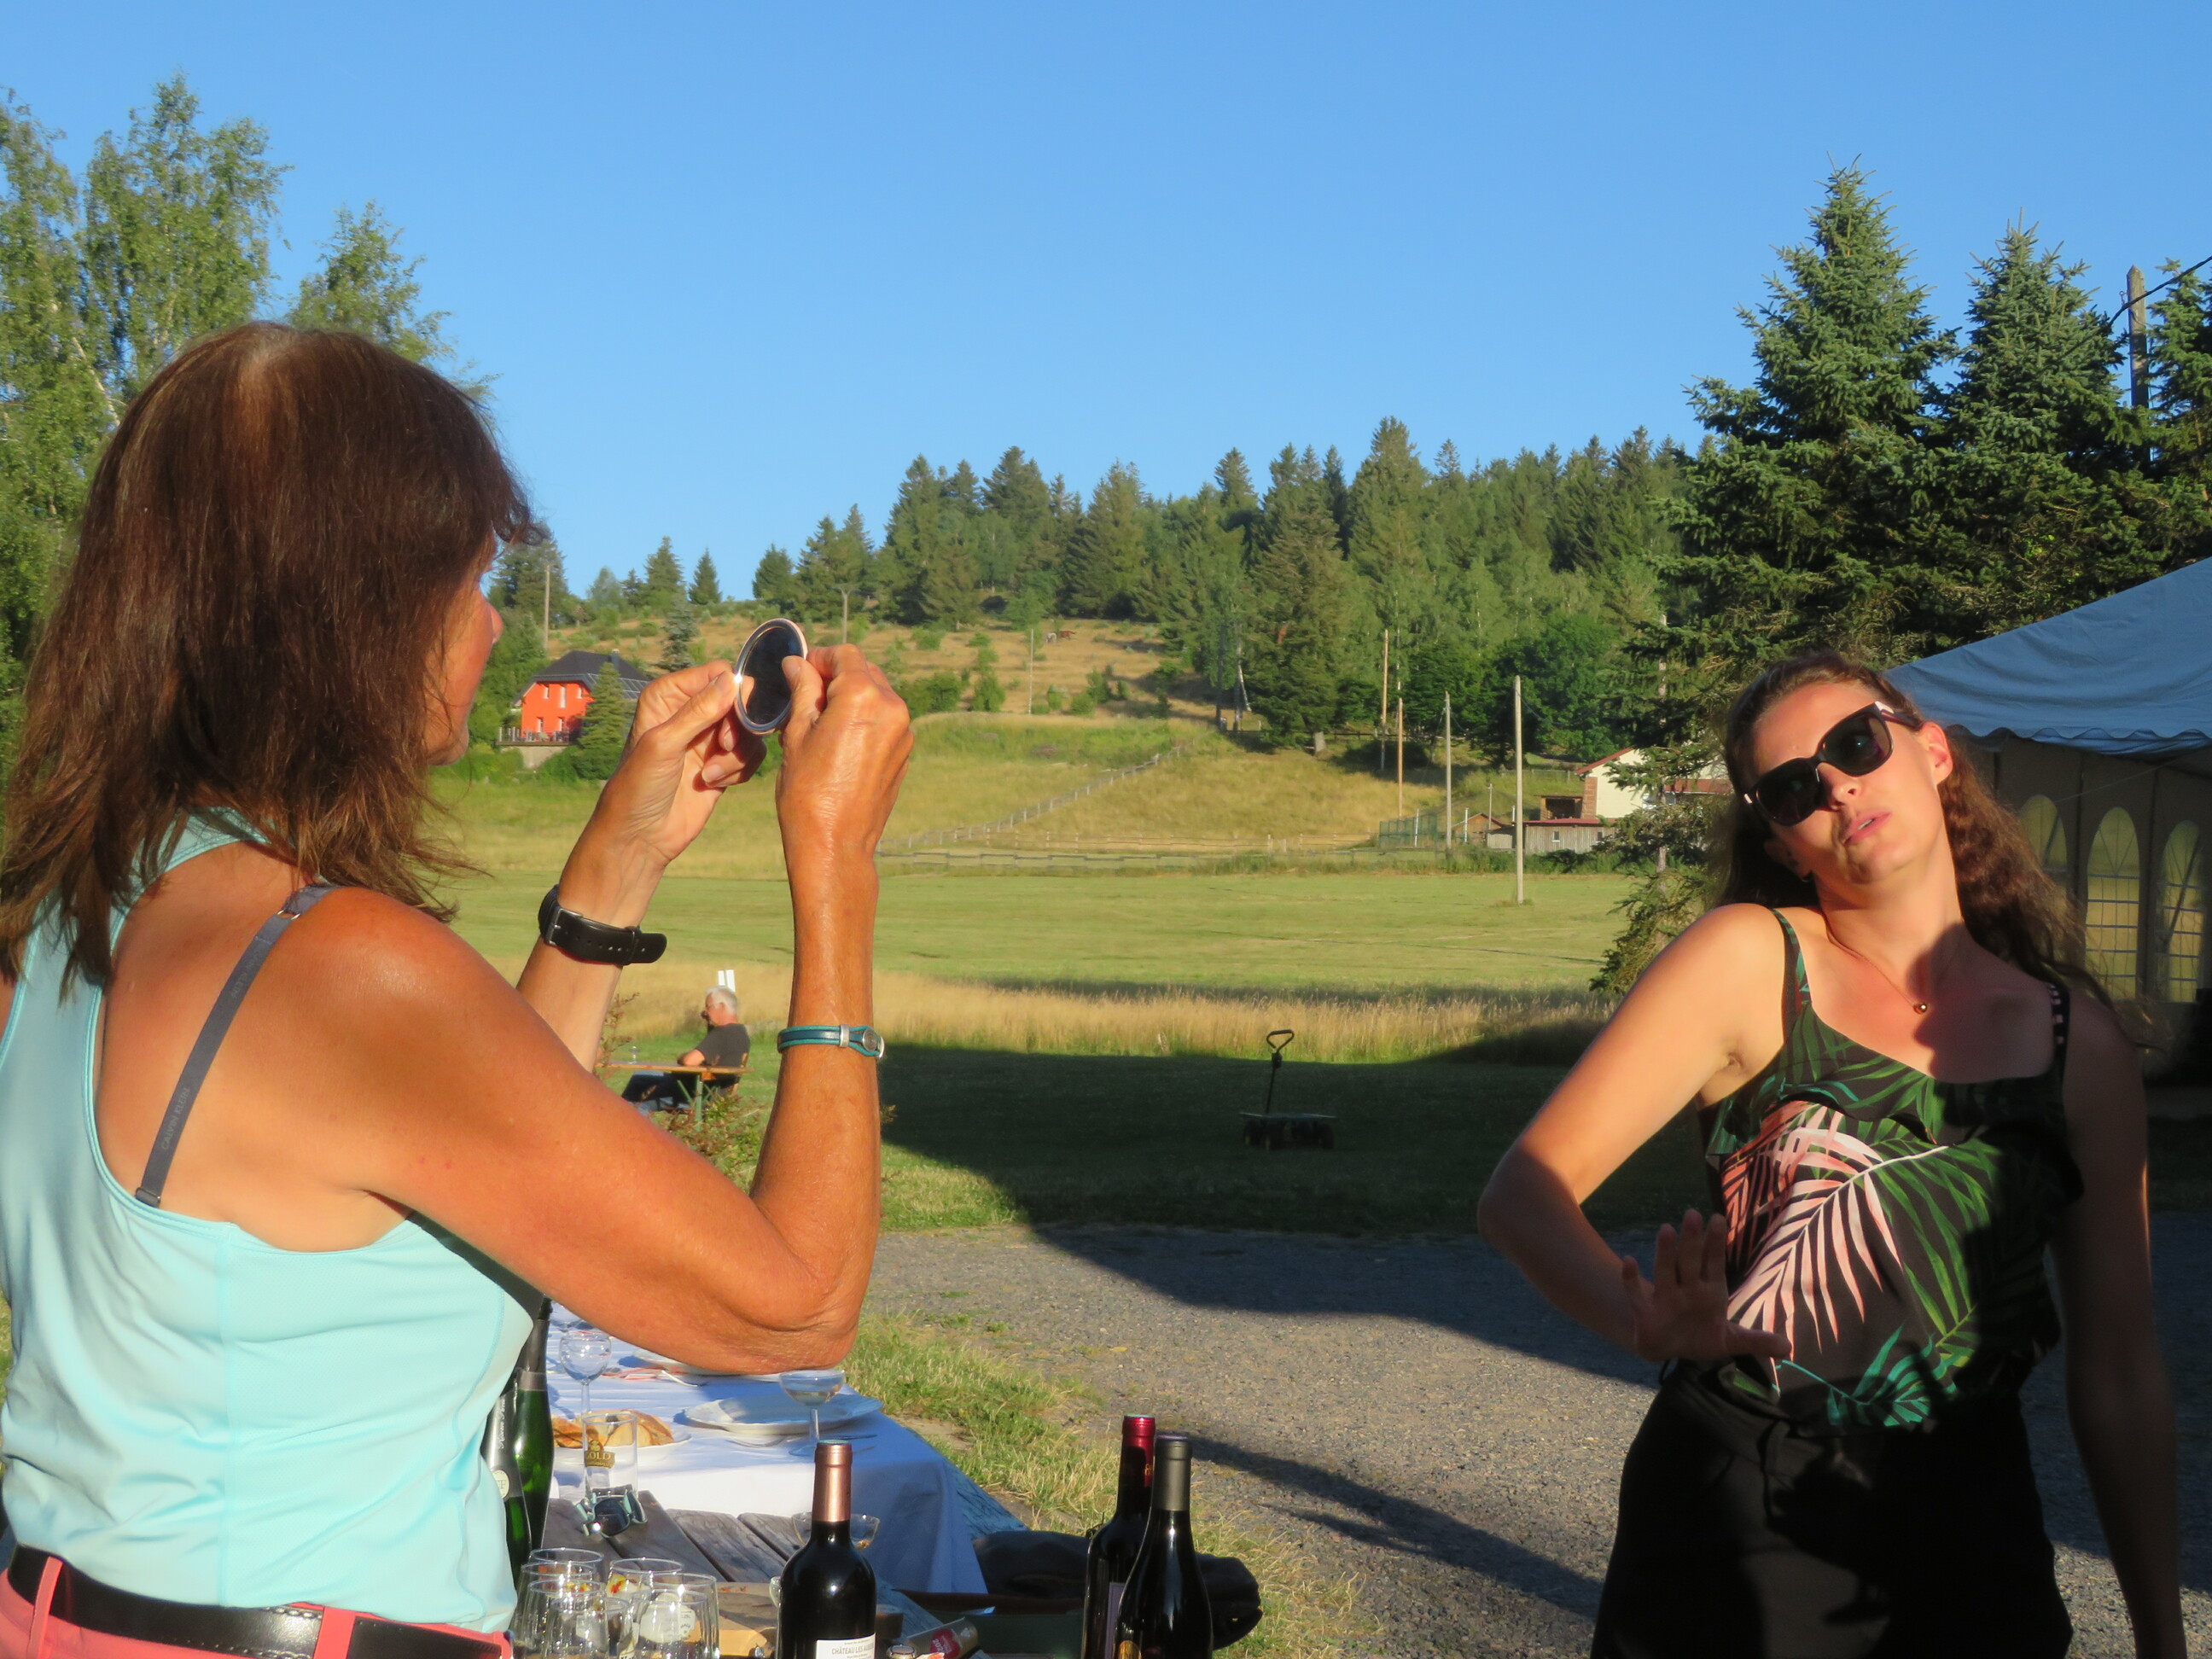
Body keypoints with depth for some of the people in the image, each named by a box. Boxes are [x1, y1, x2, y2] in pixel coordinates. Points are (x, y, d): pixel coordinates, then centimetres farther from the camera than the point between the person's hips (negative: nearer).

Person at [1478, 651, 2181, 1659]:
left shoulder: (2079, 1040, 2)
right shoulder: (1749, 960, -6)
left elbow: (2119, 1377, 8)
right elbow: (1522, 1194, -14)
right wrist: (1648, 1323, -34)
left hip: (1975, 1536, 3)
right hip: (1737, 1522, -2)